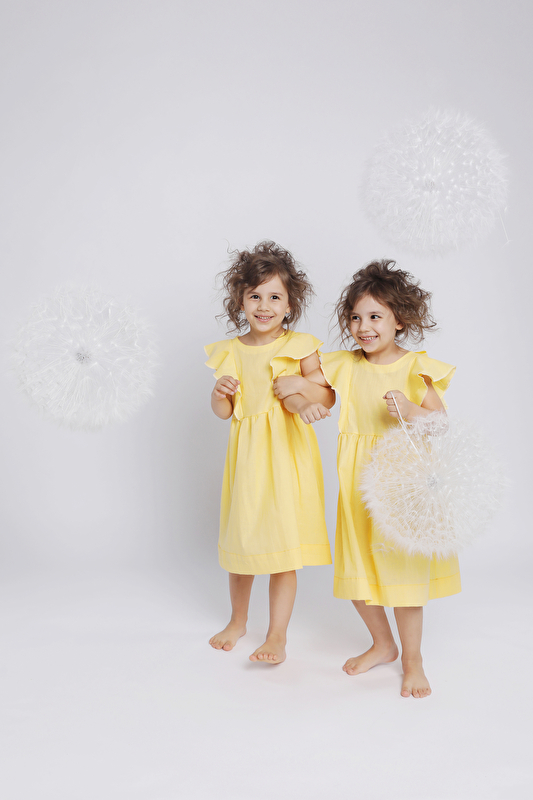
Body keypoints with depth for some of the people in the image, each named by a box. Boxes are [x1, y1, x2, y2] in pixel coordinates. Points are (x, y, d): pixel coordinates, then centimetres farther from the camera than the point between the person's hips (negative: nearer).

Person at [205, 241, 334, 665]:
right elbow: (223, 412, 5)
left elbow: (328, 397, -1)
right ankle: (238, 620, 35)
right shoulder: (231, 352, 4)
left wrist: (299, 394, -21)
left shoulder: (299, 346, -4)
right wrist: (221, 392, -16)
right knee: (241, 535, 13)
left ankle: (277, 634, 12)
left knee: (284, 539, -2)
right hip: (247, 451, 3)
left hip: (288, 451, -3)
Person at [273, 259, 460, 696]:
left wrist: (409, 410, -27)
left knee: (402, 566, 1)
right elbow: (295, 385, 12)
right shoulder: (345, 365, 3)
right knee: (357, 569, 11)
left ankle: (413, 659, 21)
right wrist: (293, 384, -11)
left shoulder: (417, 368, -7)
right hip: (359, 479, 4)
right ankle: (383, 644, 34)